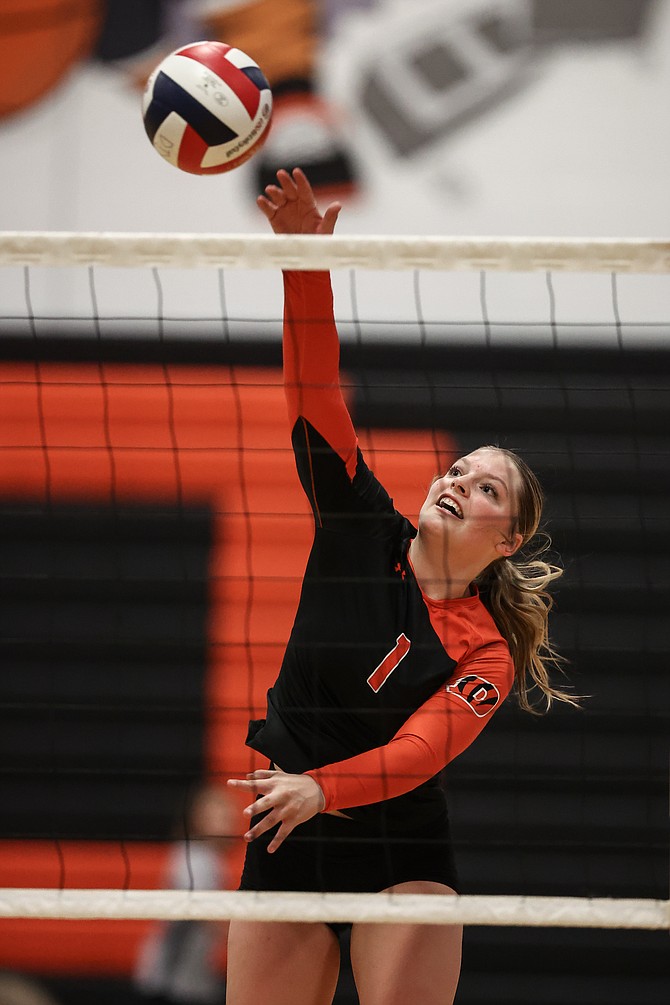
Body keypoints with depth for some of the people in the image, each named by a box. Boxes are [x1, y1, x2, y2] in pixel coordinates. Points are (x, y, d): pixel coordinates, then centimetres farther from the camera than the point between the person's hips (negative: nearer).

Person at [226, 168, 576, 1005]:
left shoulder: (488, 653, -5)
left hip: (399, 852, -3)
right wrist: (305, 258, -17)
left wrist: (320, 788, -40)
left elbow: (420, 750, -21)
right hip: (284, 844, 3)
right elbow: (314, 394, -6)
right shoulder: (364, 533, 2)